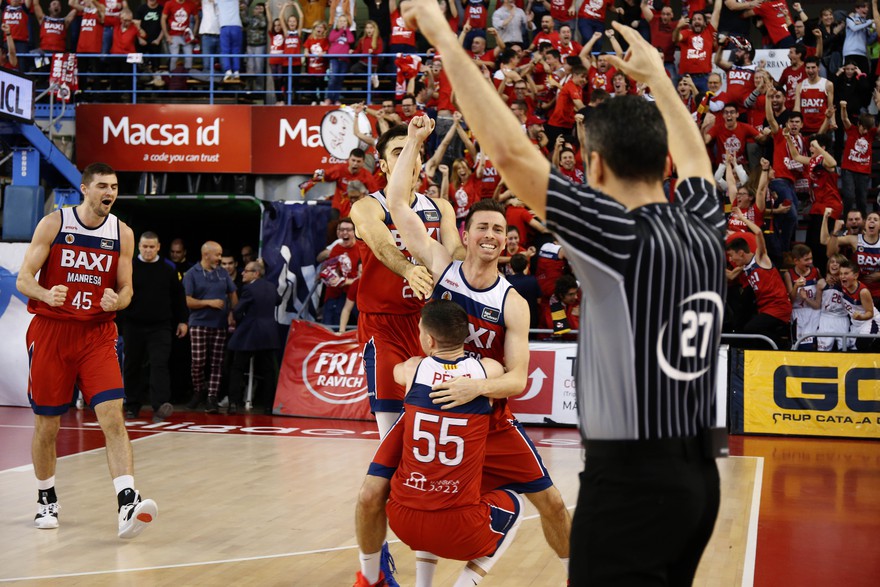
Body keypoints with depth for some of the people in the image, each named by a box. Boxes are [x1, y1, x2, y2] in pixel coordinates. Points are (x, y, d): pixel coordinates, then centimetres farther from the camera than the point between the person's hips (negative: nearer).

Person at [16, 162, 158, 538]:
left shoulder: (122, 233, 4)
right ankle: (46, 500, 29)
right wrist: (46, 294, -25)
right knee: (47, 425, 7)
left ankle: (128, 505, -23)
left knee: (113, 417, -15)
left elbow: (126, 290, 9)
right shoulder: (53, 224, -3)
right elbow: (23, 279, -3)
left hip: (98, 334, 1)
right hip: (51, 331, -1)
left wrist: (116, 300, -15)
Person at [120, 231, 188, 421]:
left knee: (159, 364, -13)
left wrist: (182, 321, 8)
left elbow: (178, 297, 11)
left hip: (160, 327, 0)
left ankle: (160, 406, -22)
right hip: (133, 326, 1)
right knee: (132, 366, 9)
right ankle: (132, 406, 22)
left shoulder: (168, 269, 6)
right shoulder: (129, 267, 1)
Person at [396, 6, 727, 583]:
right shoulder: (705, 230, 3)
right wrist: (657, 76, 38)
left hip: (632, 480, -8)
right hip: (698, 475, 8)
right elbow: (694, 158, 25)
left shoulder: (622, 238, -16)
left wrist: (447, 42, -12)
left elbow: (512, 151, -19)